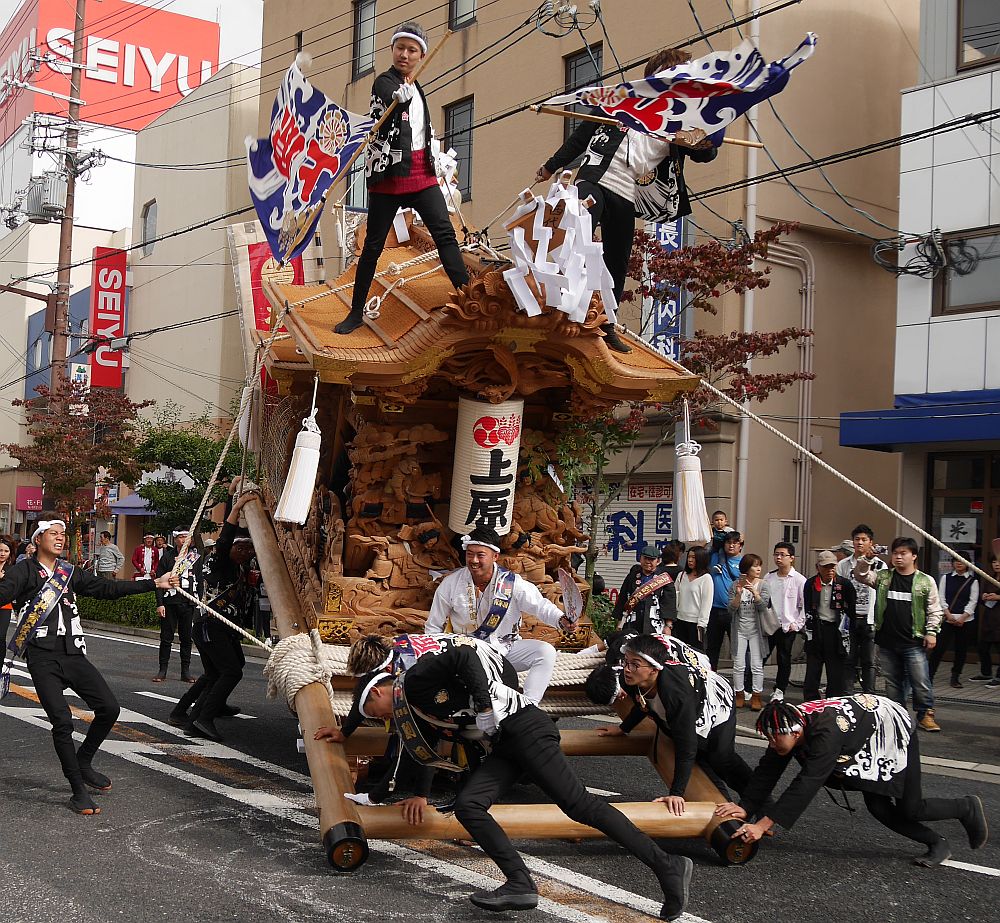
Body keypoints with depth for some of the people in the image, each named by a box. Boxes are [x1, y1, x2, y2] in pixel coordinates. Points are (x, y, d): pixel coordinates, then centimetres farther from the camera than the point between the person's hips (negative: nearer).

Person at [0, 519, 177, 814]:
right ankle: (79, 792, 0)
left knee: (109, 707, -3)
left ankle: (83, 762, 22)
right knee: (62, 721, -12)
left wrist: (154, 584, 17)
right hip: (42, 658, -5)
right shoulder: (24, 571, 0)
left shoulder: (70, 572, 16)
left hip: (73, 653, 5)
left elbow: (107, 588, 19)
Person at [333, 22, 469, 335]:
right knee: (374, 244, -1)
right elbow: (391, 99, -28)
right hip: (388, 173, -6)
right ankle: (356, 312, 9)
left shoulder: (415, 88, 16)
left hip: (421, 172, 6)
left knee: (445, 233, -8)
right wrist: (402, 97, -44)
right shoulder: (384, 82, -5)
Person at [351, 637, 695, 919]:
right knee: (467, 806, -4)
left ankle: (667, 866, -11)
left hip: (524, 727, -10)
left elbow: (464, 656, -18)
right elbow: (426, 749, 35)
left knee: (579, 805, -13)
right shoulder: (412, 710, 24)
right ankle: (521, 885, -11)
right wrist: (421, 794, 32)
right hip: (504, 745, 10)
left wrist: (484, 706, -17)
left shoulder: (414, 678, -6)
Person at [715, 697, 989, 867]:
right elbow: (768, 770, -14)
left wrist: (763, 825, -46)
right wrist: (746, 808, -25)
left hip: (894, 730, -7)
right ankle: (937, 844, 21)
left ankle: (967, 807, 27)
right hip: (867, 741, 7)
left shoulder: (825, 734, -42)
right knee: (878, 808, 2)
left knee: (910, 810, 0)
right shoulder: (790, 724, -19)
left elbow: (806, 786, -45)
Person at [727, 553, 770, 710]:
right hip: (739, 630, 1)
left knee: (757, 665, -1)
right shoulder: (736, 585, -1)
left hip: (755, 630, -1)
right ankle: (739, 695, 15)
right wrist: (738, 594, -21)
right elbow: (732, 609, -5)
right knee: (738, 665, 3)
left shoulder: (763, 586, -2)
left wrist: (754, 592, -30)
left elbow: (763, 606, -15)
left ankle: (756, 696, 8)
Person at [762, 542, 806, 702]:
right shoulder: (768, 578, 6)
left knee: (784, 659, 7)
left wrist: (797, 624, -7)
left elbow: (805, 605, -3)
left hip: (788, 627, -3)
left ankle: (779, 690, 22)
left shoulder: (799, 580, -5)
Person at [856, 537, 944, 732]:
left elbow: (934, 610, 3)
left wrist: (931, 632, -4)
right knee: (892, 682, 10)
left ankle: (925, 715, 8)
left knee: (921, 681, -5)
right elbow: (862, 575, -2)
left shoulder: (926, 581, 1)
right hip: (887, 642, 3)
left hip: (914, 643, -3)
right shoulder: (883, 577, 8)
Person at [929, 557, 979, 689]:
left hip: (966, 620, 1)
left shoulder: (973, 581, 6)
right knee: (939, 647, -7)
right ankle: (929, 675, -4)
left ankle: (955, 677, 15)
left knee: (961, 649, 5)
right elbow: (941, 598, 3)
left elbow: (973, 601, 0)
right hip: (947, 619, -1)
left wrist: (963, 617, -11)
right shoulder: (946, 578, 8)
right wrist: (948, 615, -9)